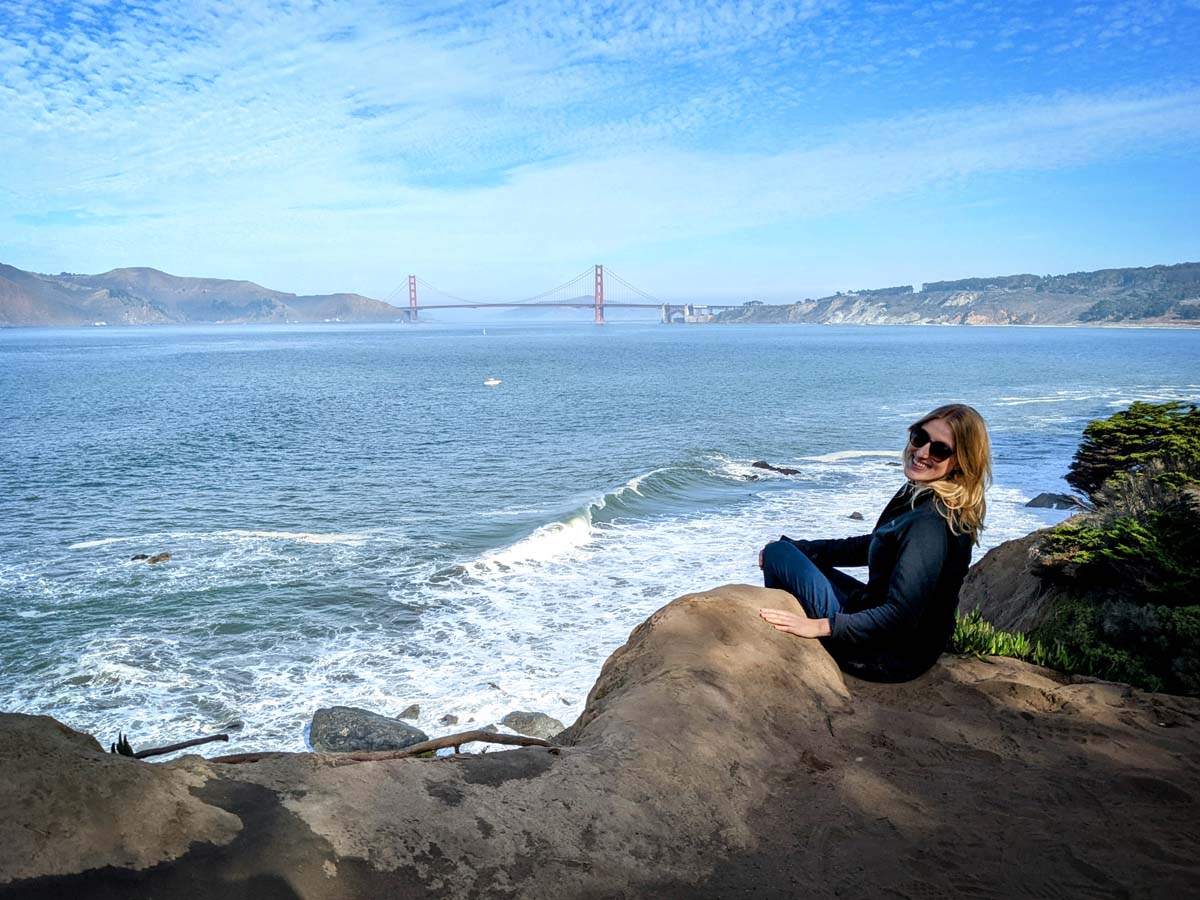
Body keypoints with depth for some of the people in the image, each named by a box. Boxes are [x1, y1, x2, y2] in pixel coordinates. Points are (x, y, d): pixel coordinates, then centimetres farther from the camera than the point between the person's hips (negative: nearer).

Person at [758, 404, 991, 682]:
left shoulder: (929, 522, -28)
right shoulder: (918, 495, 2)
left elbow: (899, 616, -30)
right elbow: (869, 547, 15)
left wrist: (821, 626, -29)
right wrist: (798, 549, 12)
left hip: (891, 658, -10)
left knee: (778, 553, -6)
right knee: (783, 548, 20)